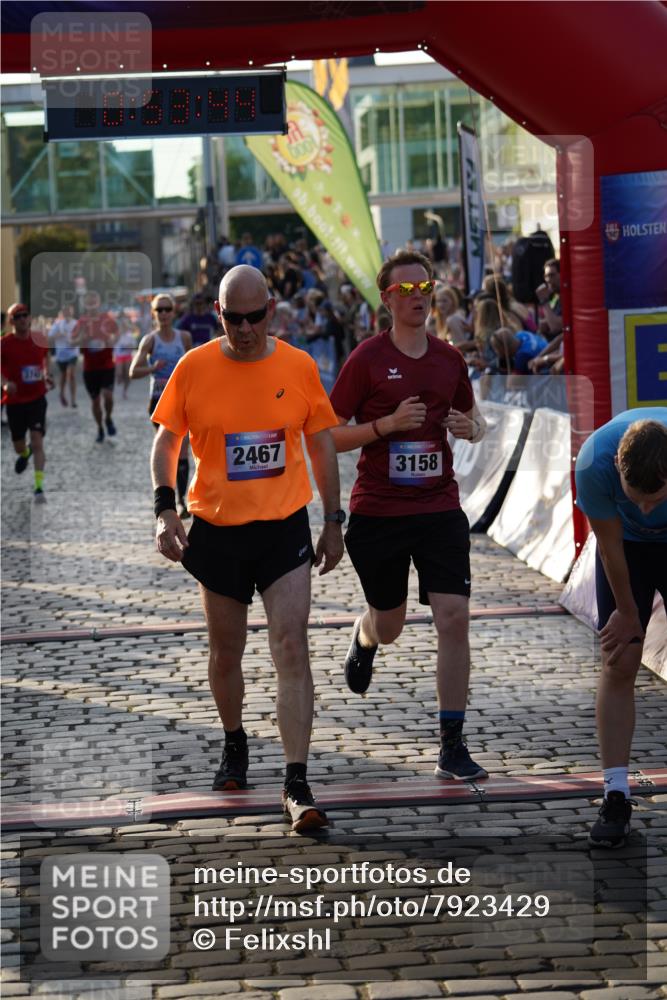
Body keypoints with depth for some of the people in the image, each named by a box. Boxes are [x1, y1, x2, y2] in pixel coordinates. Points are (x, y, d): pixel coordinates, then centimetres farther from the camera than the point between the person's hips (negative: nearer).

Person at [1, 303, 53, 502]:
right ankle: (25, 454, 51)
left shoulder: (39, 339, -2)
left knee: (37, 442, -13)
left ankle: (39, 487, -11)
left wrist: (47, 375, 2)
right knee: (18, 446, 12)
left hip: (37, 398, 0)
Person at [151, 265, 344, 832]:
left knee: (292, 649, -11)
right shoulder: (193, 368, -5)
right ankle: (235, 745, 41)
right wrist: (166, 509, -9)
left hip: (285, 528, -1)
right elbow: (167, 440, 4)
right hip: (216, 529, 1)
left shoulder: (299, 366, -3)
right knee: (226, 652, 14)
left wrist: (333, 522, 8)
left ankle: (297, 785, -11)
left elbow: (322, 443, 7)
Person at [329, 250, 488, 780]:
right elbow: (330, 435, -6)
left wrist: (471, 428, -3)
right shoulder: (367, 359, -6)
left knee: (454, 618, -10)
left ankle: (453, 746, -3)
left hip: (440, 508, 2)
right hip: (377, 512, -2)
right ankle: (362, 639, 52)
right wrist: (388, 424, -19)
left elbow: (473, 418, 21)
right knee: (388, 626, 11)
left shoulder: (450, 358, 6)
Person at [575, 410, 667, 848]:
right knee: (619, 665, -6)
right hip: (628, 545, 0)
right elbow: (610, 545, -19)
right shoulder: (594, 464, -36)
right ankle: (616, 798, -4)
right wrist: (627, 612, -5)